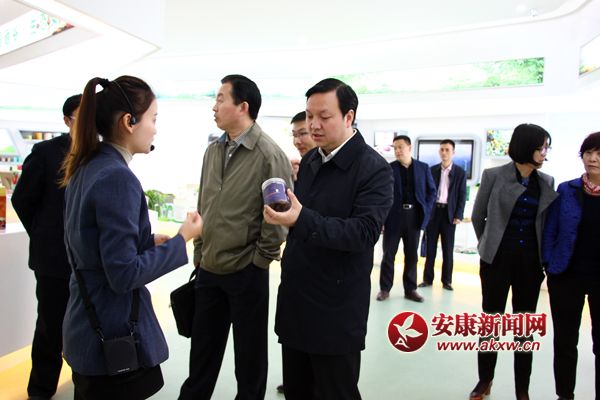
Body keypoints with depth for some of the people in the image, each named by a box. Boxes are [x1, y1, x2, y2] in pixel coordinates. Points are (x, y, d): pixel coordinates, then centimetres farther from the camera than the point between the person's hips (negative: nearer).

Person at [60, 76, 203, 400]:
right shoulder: (117, 178, -23)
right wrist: (182, 238, -15)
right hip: (113, 335, -9)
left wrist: (148, 241, 6)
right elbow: (124, 274, -24)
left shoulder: (85, 168, 5)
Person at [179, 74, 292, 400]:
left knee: (249, 351, 14)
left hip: (246, 272, -6)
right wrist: (199, 253, 11)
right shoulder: (213, 150, 6)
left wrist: (260, 260, -9)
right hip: (208, 269, 6)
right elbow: (203, 207, 12)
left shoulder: (270, 155, -14)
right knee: (203, 346, 21)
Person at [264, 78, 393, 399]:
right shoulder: (309, 160, 8)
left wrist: (301, 220, -33)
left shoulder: (374, 168, -14)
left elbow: (365, 232, -24)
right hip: (295, 301, 7)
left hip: (336, 311, -6)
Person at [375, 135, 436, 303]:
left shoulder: (423, 167, 5)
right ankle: (384, 289, 17)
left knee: (412, 255, 10)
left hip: (414, 216, 2)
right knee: (388, 254, 5)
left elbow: (432, 191, 11)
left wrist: (425, 210, 0)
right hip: (394, 216, -2)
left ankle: (410, 289, 22)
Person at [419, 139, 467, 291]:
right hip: (433, 211, 1)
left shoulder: (460, 172, 3)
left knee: (448, 249, 4)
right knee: (430, 247, 5)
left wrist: (458, 216, -8)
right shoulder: (432, 170, 7)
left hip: (449, 213, -1)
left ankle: (446, 280, 14)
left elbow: (462, 196, 0)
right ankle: (427, 279, 13)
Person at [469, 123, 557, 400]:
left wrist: (544, 257, 8)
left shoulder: (547, 182, 4)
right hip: (497, 259, -3)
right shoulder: (494, 176, -6)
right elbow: (478, 216, 4)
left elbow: (548, 221, 12)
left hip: (531, 261, 3)